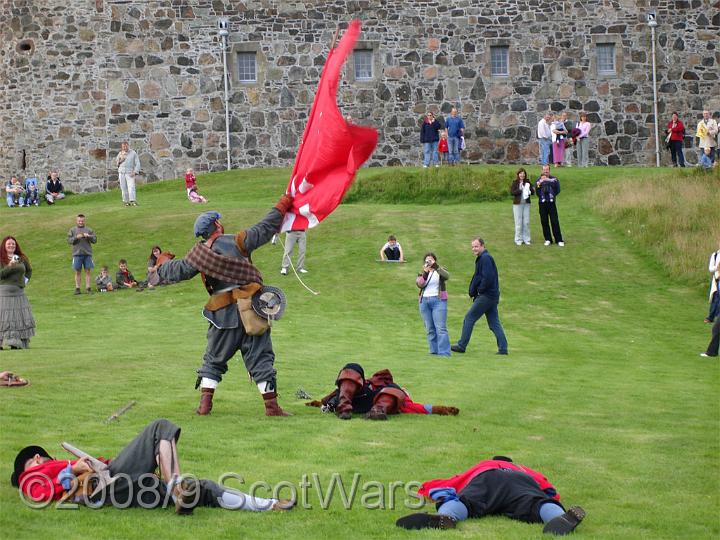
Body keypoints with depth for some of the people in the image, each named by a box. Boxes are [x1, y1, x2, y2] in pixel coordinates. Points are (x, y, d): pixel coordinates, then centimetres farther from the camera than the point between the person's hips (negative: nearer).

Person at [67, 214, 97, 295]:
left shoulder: (89, 230, 10)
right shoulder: (72, 230, 9)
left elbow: (95, 240, 5)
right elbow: (69, 240, 1)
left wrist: (89, 236, -11)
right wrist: (76, 237, -13)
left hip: (87, 254, 1)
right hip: (77, 254, -1)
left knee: (87, 271, 1)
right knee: (77, 272, 1)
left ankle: (88, 288, 3)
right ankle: (77, 288, 4)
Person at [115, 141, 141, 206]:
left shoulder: (133, 153, 4)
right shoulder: (120, 154, 12)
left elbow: (137, 164, 1)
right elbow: (116, 164, 17)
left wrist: (134, 172, -13)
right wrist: (121, 160, -4)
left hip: (130, 173, -3)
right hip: (121, 173, 3)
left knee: (131, 187, -18)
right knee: (124, 188, 1)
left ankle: (133, 201, -27)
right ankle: (126, 201, 7)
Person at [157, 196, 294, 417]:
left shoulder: (199, 254, 3)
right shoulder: (239, 241, 2)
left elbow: (177, 271, 10)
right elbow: (267, 228, 7)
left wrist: (162, 266, 32)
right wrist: (283, 205, 20)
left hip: (224, 314, 1)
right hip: (251, 307, -1)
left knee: (214, 359, 17)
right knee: (260, 357, 3)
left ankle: (205, 403, 9)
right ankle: (272, 407, 0)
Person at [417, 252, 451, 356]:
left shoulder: (440, 271, 5)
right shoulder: (423, 273, 14)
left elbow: (446, 276, -18)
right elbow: (419, 284, -4)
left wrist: (435, 266, -28)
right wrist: (425, 273, -18)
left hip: (438, 300, -4)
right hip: (424, 301, 4)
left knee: (440, 328, -12)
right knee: (430, 329, 6)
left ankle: (444, 353, -16)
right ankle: (434, 351, 11)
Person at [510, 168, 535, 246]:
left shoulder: (527, 182, 6)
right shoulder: (515, 182, -1)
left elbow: (533, 192, 5)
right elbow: (512, 192, -12)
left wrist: (529, 189, -16)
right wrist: (520, 190, -21)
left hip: (526, 203, 2)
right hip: (517, 204, -2)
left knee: (526, 222, 4)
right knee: (518, 222, 1)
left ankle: (526, 239, 12)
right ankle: (518, 239, 9)